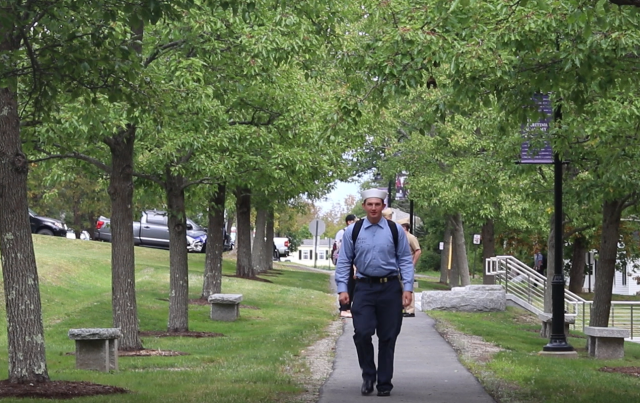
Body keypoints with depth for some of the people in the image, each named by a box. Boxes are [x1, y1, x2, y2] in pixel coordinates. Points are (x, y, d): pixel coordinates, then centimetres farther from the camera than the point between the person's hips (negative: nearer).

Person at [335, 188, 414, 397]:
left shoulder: (395, 231, 2)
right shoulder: (353, 231, 4)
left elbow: (405, 260, 4)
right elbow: (344, 262, 7)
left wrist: (408, 288, -4)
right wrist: (342, 289, -3)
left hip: (390, 288, 0)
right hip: (364, 288, 0)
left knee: (388, 337, 4)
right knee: (362, 333, -11)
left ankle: (384, 383, 14)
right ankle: (368, 376, 11)